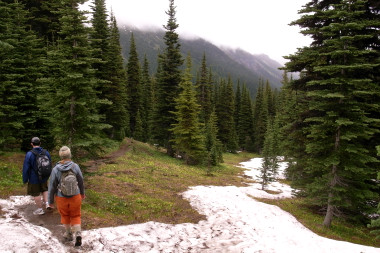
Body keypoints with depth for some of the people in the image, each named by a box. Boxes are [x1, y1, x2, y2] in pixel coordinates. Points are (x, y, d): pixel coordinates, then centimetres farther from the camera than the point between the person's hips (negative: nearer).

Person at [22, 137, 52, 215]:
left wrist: (25, 179, -4)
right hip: (44, 177, 5)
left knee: (36, 194, 10)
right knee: (44, 189, 27)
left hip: (34, 178, -4)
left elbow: (26, 168, -15)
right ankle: (46, 203, 16)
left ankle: (40, 209, 20)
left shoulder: (29, 154, -19)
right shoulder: (46, 152, -4)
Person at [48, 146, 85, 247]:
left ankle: (69, 234, 41)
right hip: (75, 197, 0)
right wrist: (82, 193, 15)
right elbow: (81, 181, -3)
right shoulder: (75, 166, -15)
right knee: (75, 216, 19)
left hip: (61, 198, 0)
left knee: (65, 216, 25)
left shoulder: (55, 169, -17)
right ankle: (78, 234, 0)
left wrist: (50, 201, 4)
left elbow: (52, 186, -10)